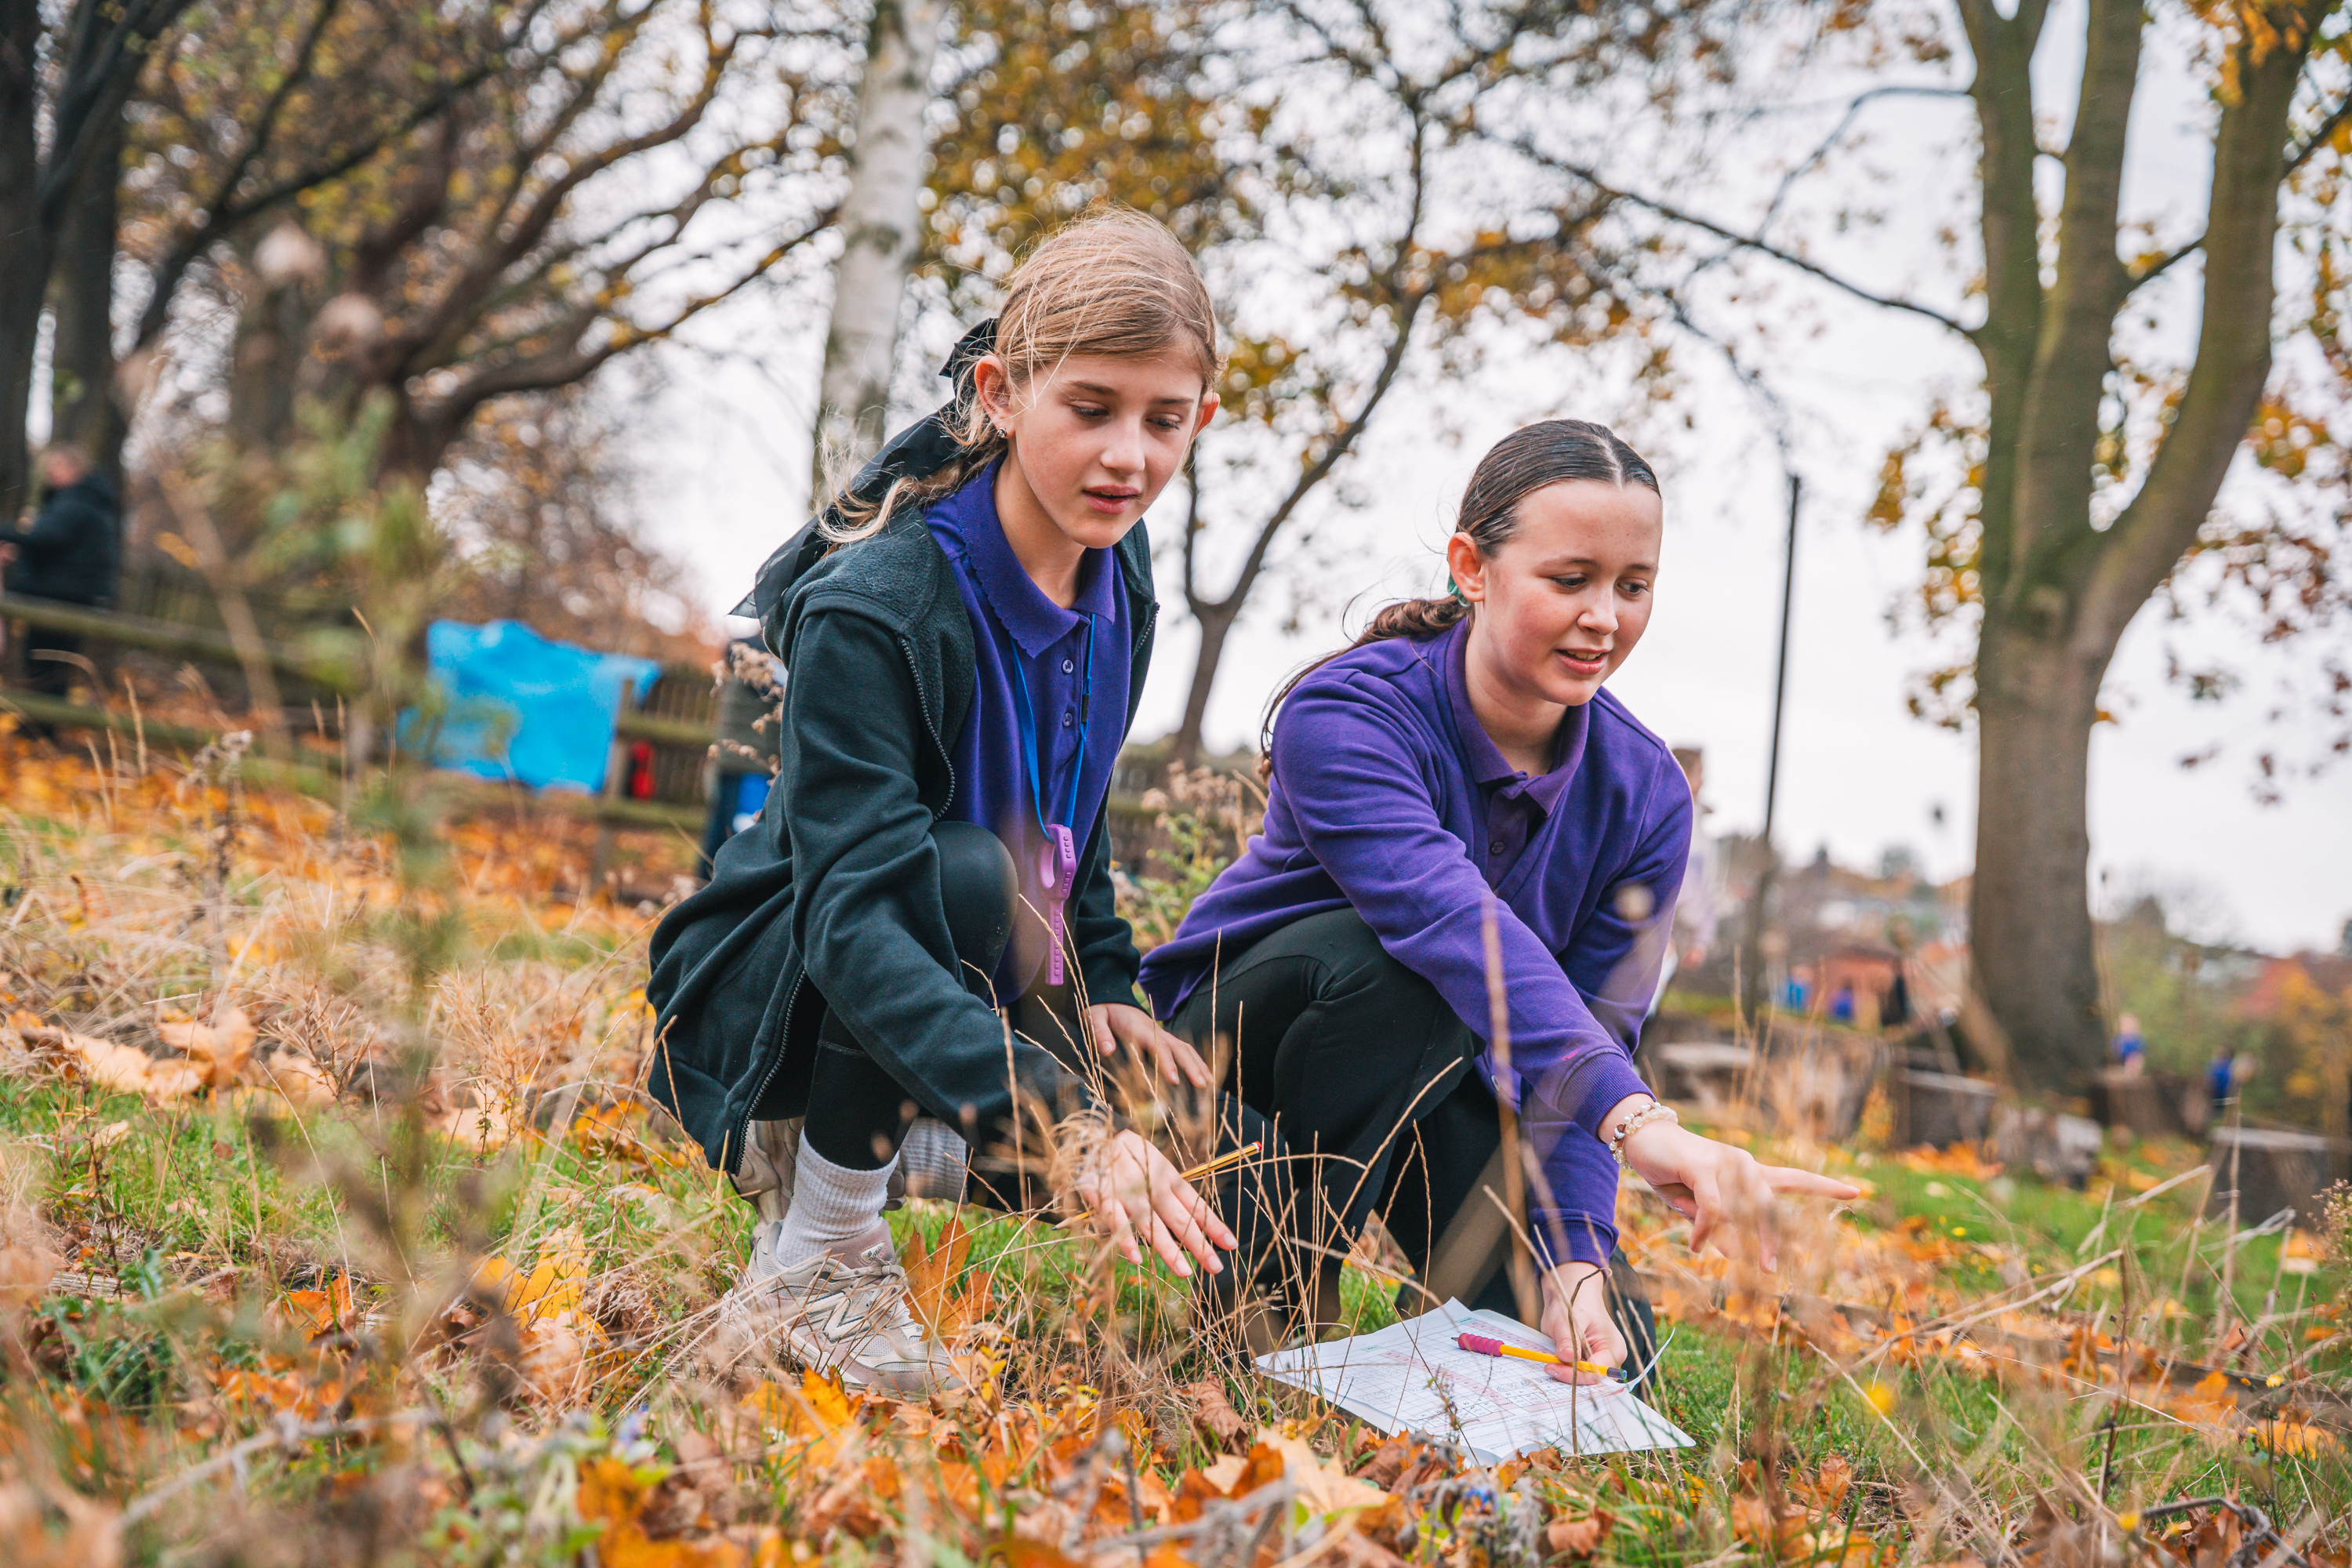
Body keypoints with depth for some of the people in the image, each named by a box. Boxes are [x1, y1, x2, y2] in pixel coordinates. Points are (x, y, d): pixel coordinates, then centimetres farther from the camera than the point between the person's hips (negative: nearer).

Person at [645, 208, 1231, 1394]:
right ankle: (813, 1259, -17)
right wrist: (1061, 1125, -50)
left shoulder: (1118, 581, -5)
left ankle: (831, 1144, 13)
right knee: (962, 869, -36)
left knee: (1168, 1166, -11)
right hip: (764, 990, -7)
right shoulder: (871, 608, -29)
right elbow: (852, 913, -39)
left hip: (962, 981, 7)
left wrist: (1104, 982, 0)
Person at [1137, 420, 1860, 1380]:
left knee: (1598, 1358, -16)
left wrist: (1576, 1261, -31)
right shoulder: (1344, 716, -30)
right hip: (1244, 1039, -4)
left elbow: (1588, 1035, -15)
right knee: (1399, 965, -38)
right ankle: (1273, 1282, -17)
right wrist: (1636, 1118, -60)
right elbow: (1456, 922, -47)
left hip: (1444, 1088, 4)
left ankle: (1451, 1290, 17)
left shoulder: (1645, 796, -12)